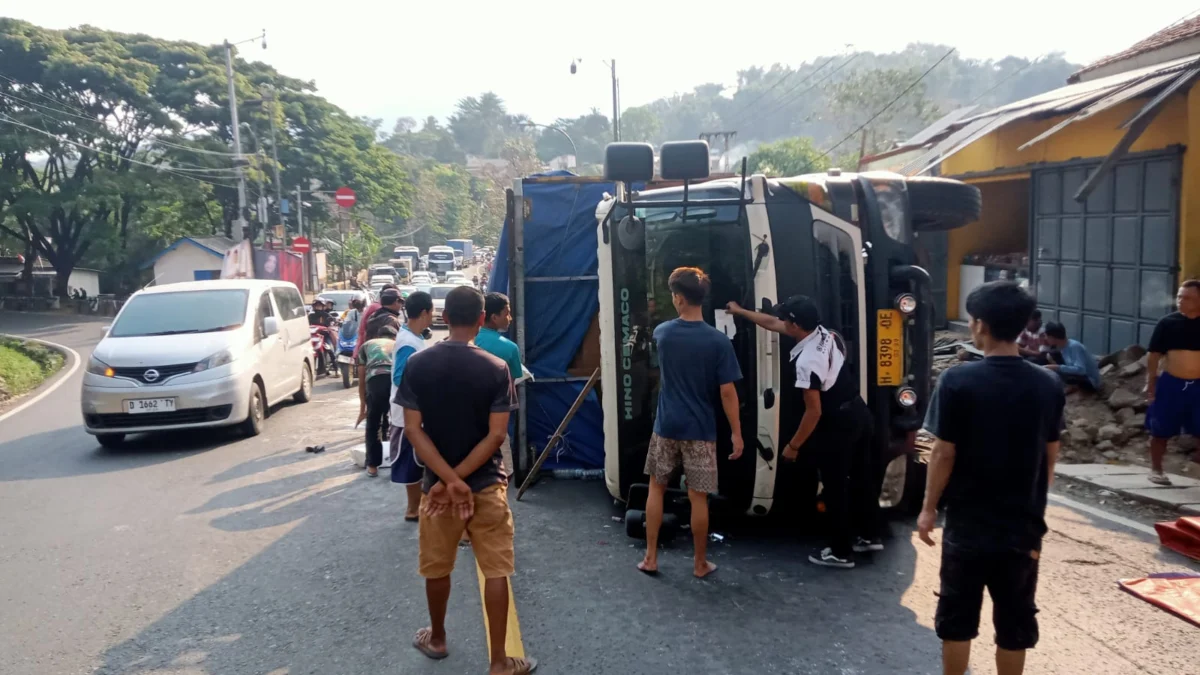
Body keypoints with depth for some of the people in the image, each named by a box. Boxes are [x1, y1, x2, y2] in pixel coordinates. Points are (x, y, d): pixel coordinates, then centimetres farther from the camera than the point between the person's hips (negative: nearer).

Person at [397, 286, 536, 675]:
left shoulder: (417, 364, -6)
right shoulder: (495, 369, -10)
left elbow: (413, 430, -11)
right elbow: (496, 435, -14)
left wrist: (448, 479, -15)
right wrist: (456, 479, -12)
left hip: (436, 482, 2)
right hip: (487, 484, -2)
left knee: (437, 567, 20)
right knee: (495, 572, 6)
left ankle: (436, 639, 39)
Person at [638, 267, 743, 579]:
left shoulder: (662, 332, -3)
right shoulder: (718, 341, -12)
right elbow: (727, 392, -12)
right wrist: (736, 432, -4)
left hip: (667, 426, 2)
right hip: (700, 430, -2)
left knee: (657, 488, 16)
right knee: (698, 497, 6)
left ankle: (650, 558, 19)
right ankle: (700, 564, 18)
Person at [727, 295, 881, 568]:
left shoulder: (806, 361, -27)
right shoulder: (824, 333, -1)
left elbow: (814, 411, -24)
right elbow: (772, 323, 13)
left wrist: (793, 445, -12)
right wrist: (741, 312, 22)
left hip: (837, 425, -9)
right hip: (859, 413, 9)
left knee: (834, 488, 6)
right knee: (861, 477, 22)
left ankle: (841, 553, 18)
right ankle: (870, 536, 38)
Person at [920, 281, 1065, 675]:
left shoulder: (958, 381, -16)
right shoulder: (1049, 386, -3)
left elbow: (944, 454, -13)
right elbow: (1050, 457, 5)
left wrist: (929, 508, -1)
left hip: (967, 523, -3)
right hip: (1023, 524, 3)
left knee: (957, 617, 13)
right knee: (1015, 620, 14)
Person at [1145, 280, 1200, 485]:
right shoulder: (1167, 323, -2)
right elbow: (1154, 355, 1)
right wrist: (1151, 383, -2)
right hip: (1171, 383, 0)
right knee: (1160, 431, 8)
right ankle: (1156, 469, 23)